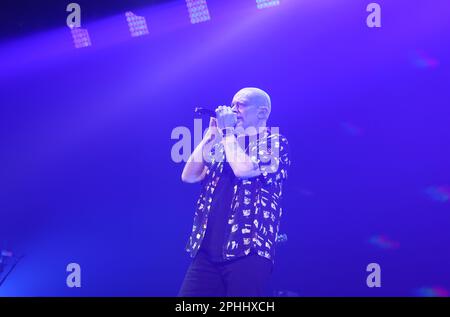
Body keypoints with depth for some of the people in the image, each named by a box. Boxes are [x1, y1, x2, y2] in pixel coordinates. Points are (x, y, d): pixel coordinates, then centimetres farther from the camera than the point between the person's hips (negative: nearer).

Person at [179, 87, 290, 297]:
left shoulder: (275, 143, 4)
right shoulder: (222, 146, 23)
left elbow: (243, 168, -14)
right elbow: (189, 176, 13)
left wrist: (228, 131, 0)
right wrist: (211, 134, 10)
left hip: (248, 250, -5)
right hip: (207, 250, 6)